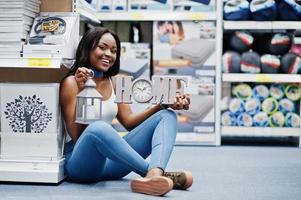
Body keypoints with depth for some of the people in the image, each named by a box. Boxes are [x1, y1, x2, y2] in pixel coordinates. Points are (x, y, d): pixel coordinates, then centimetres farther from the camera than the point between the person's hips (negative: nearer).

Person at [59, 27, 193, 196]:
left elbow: (130, 122, 9)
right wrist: (81, 92, -21)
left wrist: (162, 104, -3)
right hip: (81, 162, -6)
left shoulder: (114, 83, 14)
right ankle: (163, 175, -34)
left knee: (167, 116, -7)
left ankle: (154, 175, -39)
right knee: (98, 128, -41)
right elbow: (76, 135, -11)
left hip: (112, 161, 7)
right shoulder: (72, 82, -4)